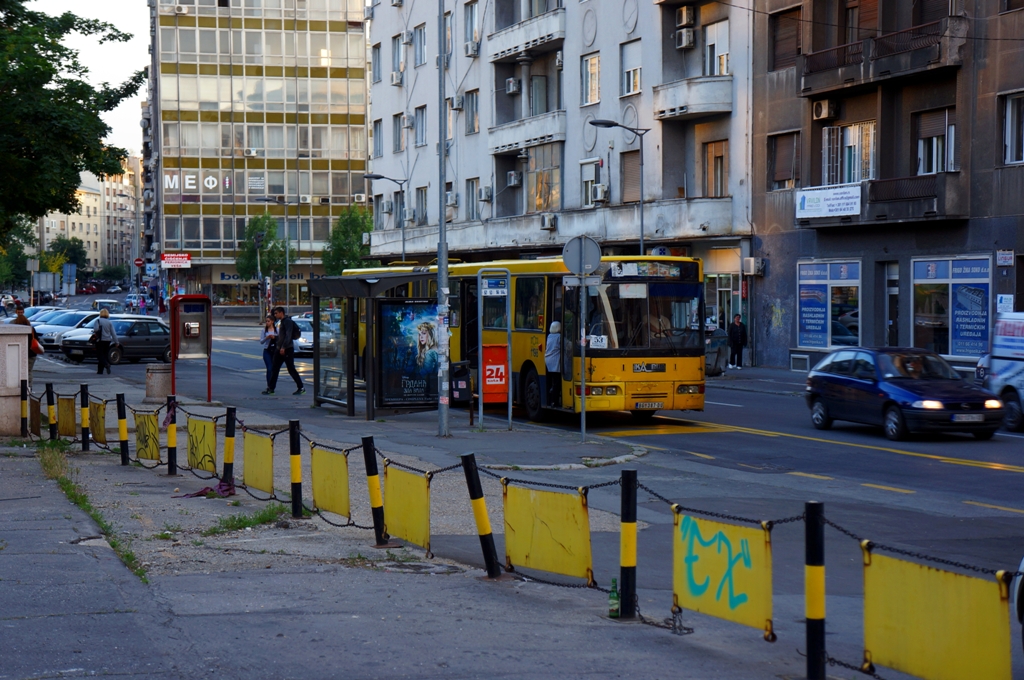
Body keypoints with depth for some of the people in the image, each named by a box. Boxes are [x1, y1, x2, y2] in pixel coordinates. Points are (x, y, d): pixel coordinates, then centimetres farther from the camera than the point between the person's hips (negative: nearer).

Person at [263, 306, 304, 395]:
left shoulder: (287, 321, -13)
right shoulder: (281, 322, 18)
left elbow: (288, 335, -22)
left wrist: (283, 347, -26)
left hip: (287, 349, -10)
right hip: (280, 349, 10)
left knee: (291, 369, -5)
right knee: (274, 369, 5)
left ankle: (301, 388, 2)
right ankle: (270, 388, 6)